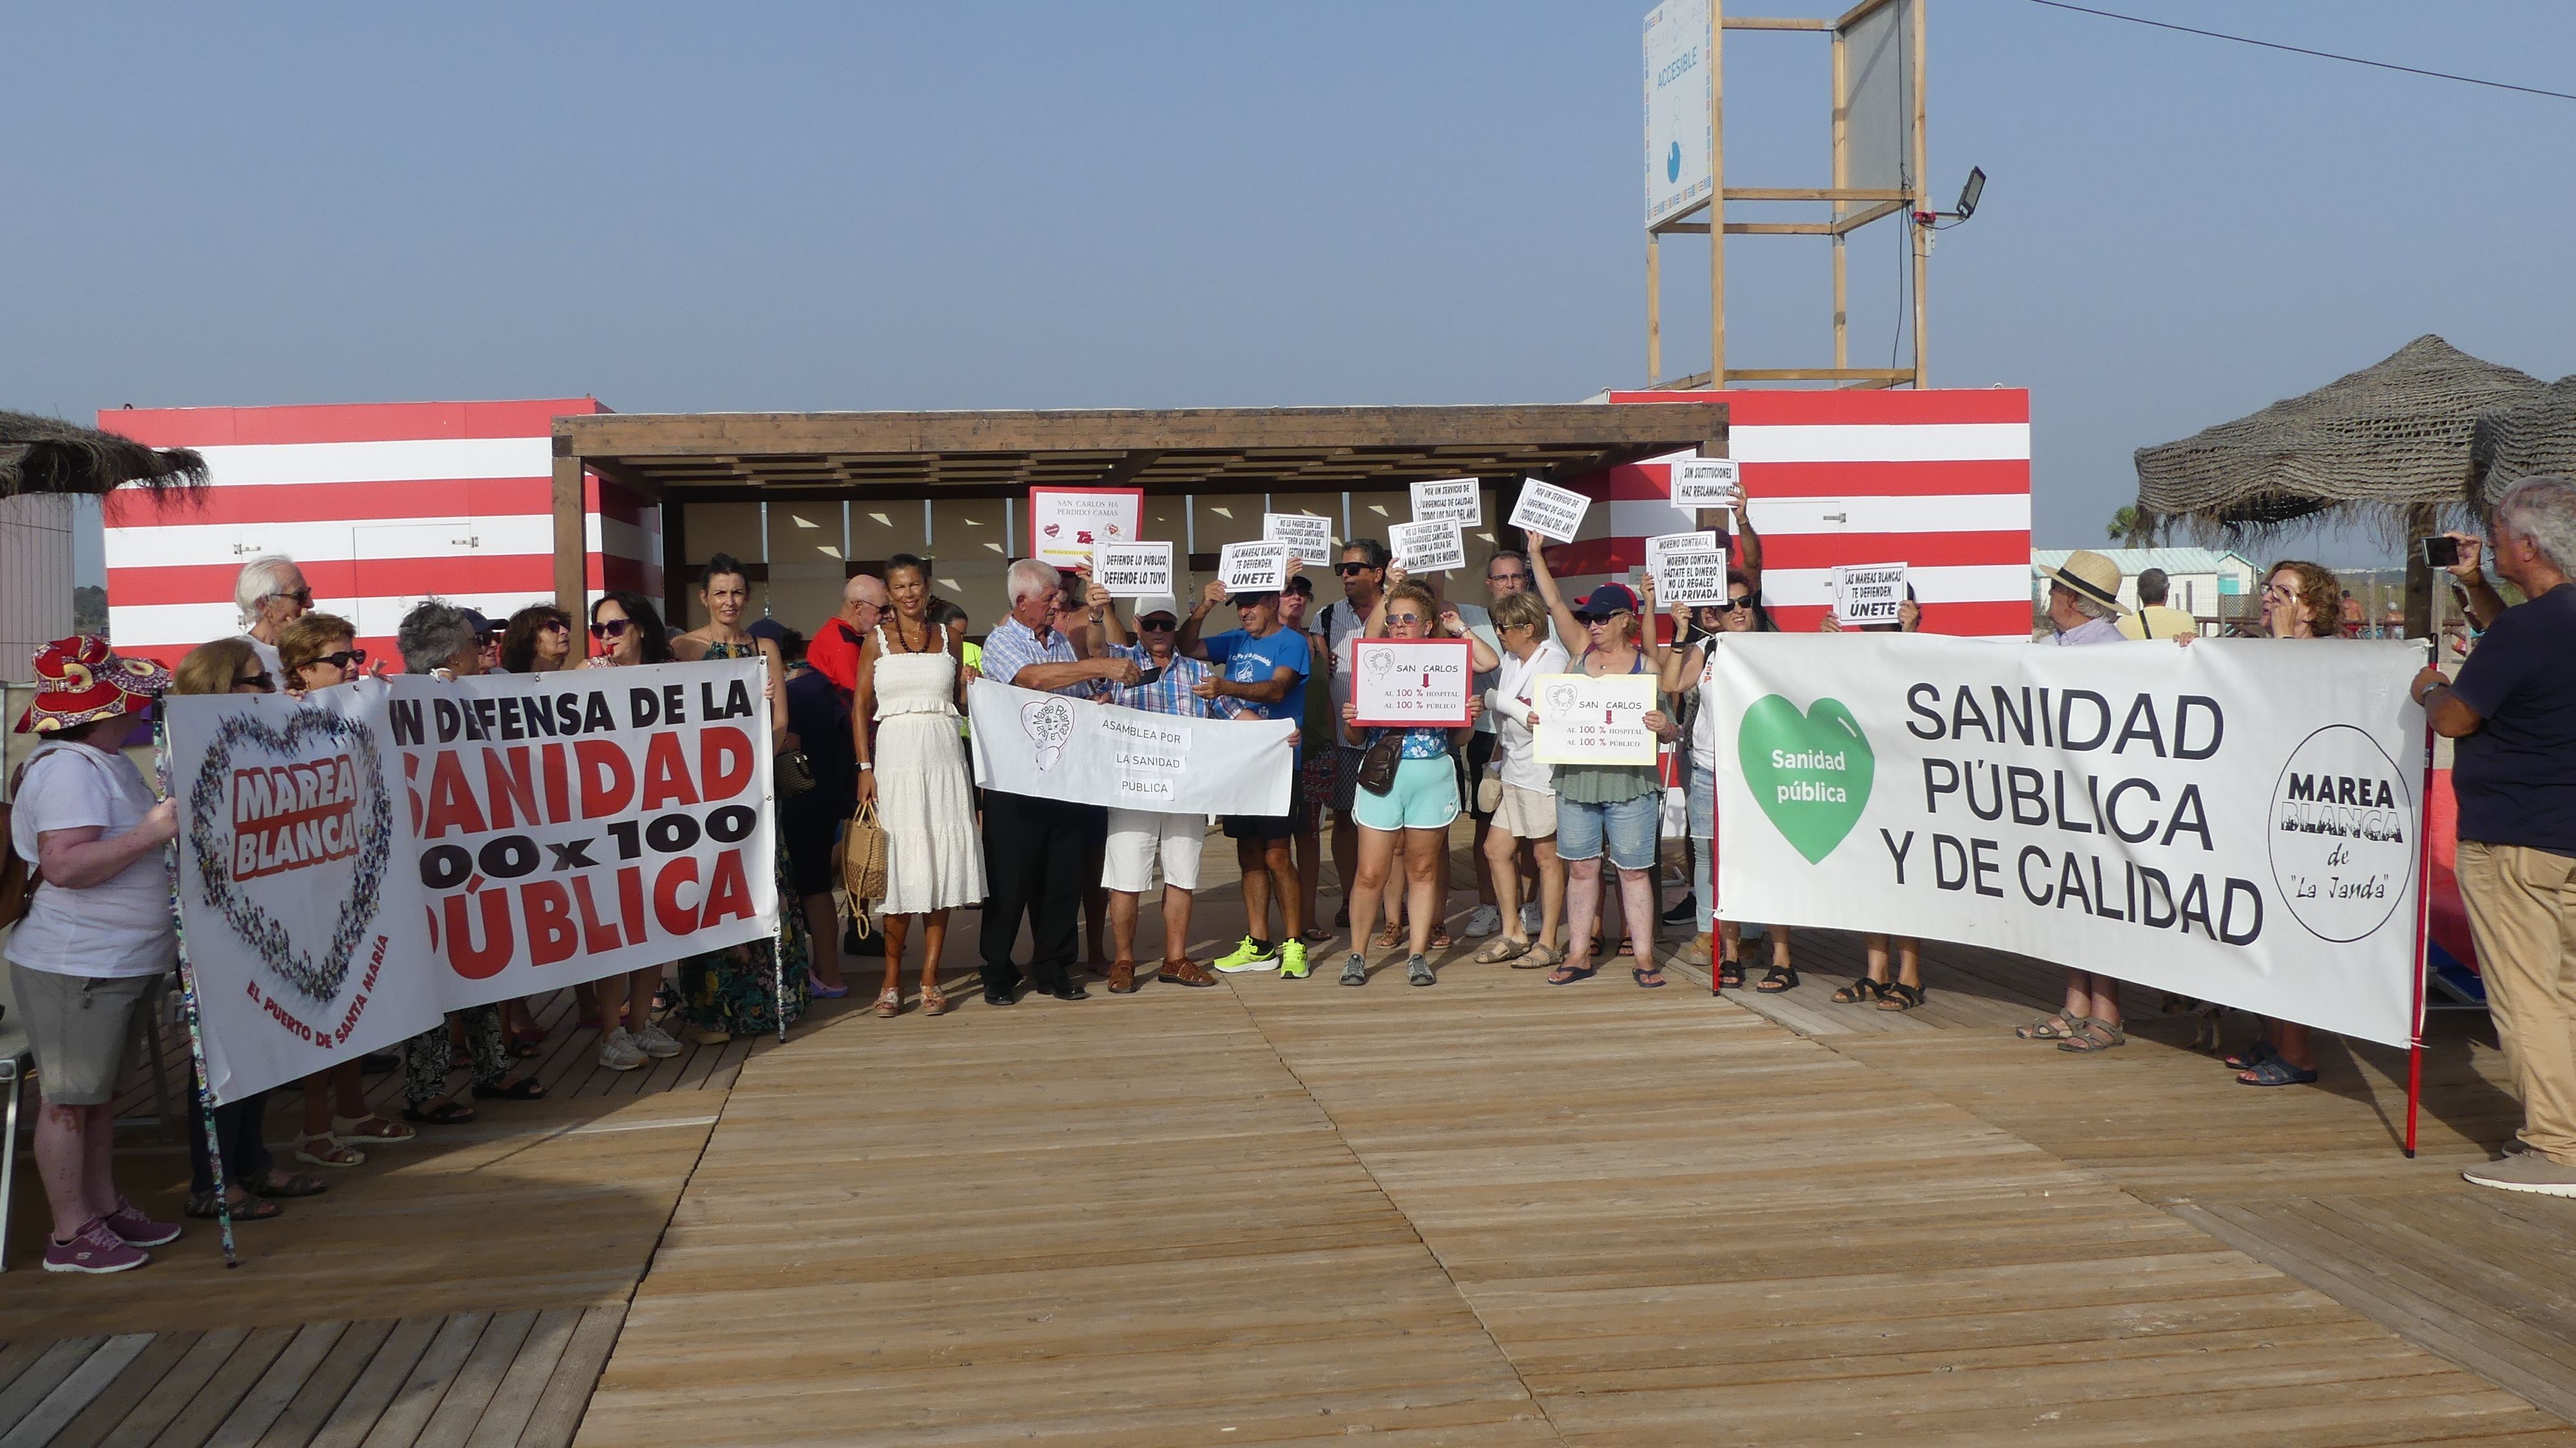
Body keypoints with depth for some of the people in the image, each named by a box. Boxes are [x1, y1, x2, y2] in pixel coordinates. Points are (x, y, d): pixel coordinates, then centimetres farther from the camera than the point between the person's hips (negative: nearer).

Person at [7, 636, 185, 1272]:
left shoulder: (106, 761, 12)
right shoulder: (68, 769, -20)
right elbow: (65, 866, -30)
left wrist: (173, 823, 16)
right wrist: (150, 834, -31)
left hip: (117, 963, 10)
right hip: (74, 968, -10)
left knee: (98, 1092, 19)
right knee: (69, 1100, 0)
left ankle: (105, 1206, 30)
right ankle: (71, 1233, 8)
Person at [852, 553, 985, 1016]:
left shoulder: (949, 638, 12)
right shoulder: (877, 639, 7)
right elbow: (860, 706, 4)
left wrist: (974, 685, -5)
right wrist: (864, 768, -5)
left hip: (942, 756, 2)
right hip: (895, 756, -2)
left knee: (941, 866, 0)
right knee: (901, 869, -2)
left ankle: (930, 978, 7)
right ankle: (892, 980, 7)